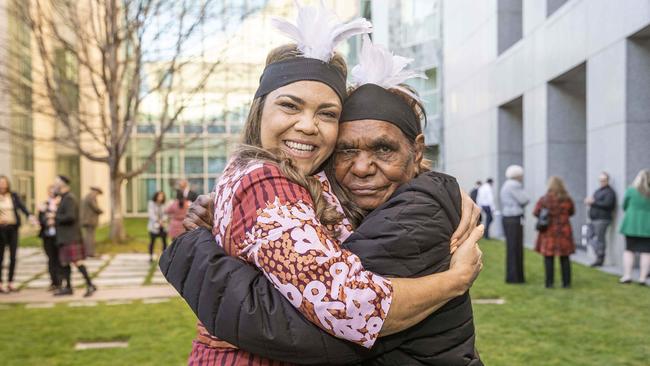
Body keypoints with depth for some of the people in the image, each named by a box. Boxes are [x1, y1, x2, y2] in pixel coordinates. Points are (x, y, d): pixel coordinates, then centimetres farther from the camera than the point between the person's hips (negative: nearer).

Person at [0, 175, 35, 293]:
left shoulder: (13, 196, 4)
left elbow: (22, 206, -10)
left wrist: (29, 215, -28)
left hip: (13, 228, 2)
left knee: (13, 256, 5)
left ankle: (10, 282, 16)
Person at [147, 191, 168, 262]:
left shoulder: (163, 205, 9)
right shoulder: (151, 204, 0)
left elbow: (165, 214, 6)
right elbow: (151, 214, -8)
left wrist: (164, 220, -14)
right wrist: (158, 221, -16)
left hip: (163, 227, 3)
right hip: (154, 226, -3)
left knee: (164, 241, -1)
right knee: (152, 241, 3)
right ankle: (151, 257, 14)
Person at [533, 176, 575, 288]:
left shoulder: (544, 199, -10)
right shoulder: (567, 199, -3)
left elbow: (535, 213, -5)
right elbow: (572, 212, 13)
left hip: (549, 232, -2)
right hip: (564, 231, 2)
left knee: (549, 258, 4)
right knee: (565, 258, 11)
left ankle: (549, 283, 4)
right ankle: (566, 282, 14)